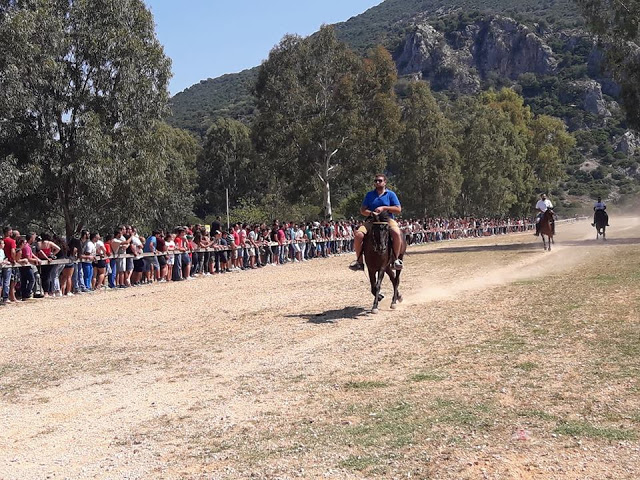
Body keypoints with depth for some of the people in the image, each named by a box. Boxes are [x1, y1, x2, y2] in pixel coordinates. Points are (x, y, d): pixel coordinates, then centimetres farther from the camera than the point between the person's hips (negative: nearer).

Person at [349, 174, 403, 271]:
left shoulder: (391, 194, 9)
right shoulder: (369, 195, 15)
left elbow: (398, 210, 1)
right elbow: (362, 210, 11)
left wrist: (384, 208, -10)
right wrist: (371, 213, -10)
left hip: (387, 219, -2)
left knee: (397, 233, -35)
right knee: (358, 234, -26)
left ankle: (396, 259, -18)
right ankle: (359, 261, -12)